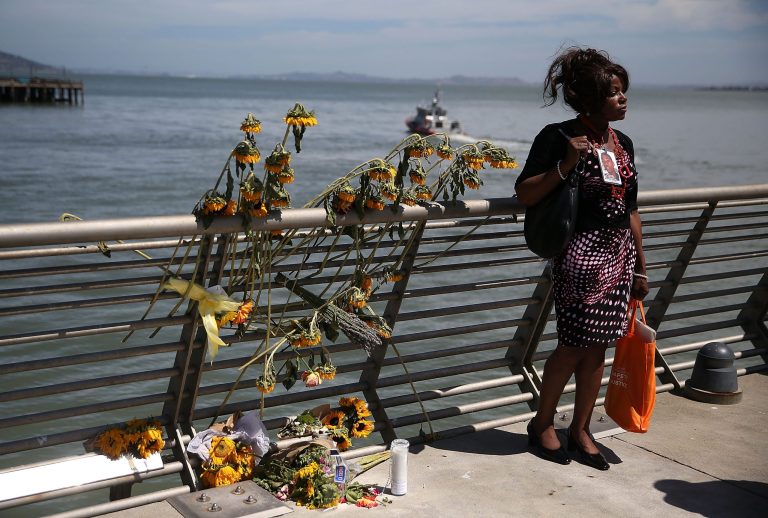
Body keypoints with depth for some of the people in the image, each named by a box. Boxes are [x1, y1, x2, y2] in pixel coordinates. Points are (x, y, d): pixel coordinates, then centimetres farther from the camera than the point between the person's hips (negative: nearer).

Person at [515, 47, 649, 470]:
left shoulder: (623, 144, 12)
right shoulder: (559, 137, -9)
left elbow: (630, 210, 17)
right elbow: (525, 195, -11)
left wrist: (640, 267, 18)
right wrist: (566, 165, -23)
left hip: (620, 253, 6)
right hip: (581, 251, -6)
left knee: (598, 345, 8)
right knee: (575, 343, -1)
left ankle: (580, 430, 21)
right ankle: (542, 424, 19)